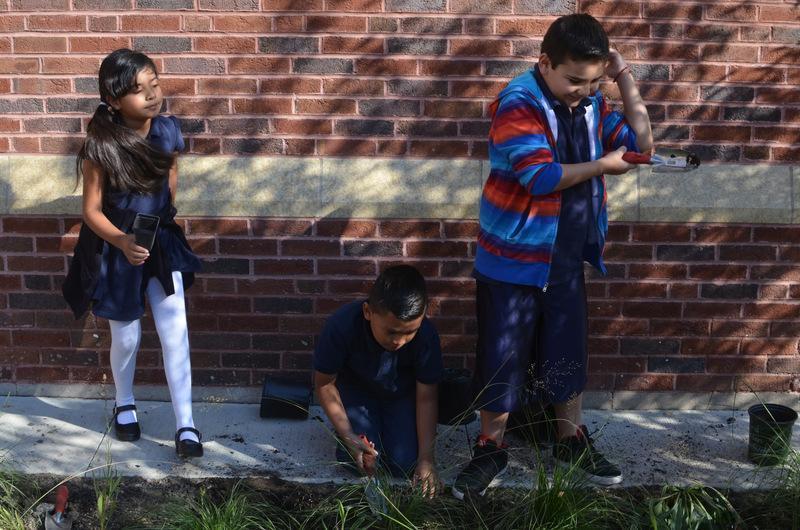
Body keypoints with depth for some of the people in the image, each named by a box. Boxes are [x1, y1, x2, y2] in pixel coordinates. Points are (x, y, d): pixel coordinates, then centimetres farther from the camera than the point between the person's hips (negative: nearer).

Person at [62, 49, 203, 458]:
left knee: (175, 332, -2)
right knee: (127, 337, 12)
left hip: (161, 243, 3)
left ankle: (185, 424, 7)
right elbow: (91, 211, -17)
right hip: (115, 251, -3)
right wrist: (122, 241, -33)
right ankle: (125, 405, 40)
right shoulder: (100, 147, -22)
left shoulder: (168, 130, -11)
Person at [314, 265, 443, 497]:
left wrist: (426, 458, -22)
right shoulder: (341, 327, -36)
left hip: (402, 394, 1)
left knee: (404, 464, -14)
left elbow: (426, 397, -19)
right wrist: (347, 435, -23)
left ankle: (388, 424, 17)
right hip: (356, 391, -1)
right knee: (359, 460, -19)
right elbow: (324, 383, -18)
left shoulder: (426, 336, -32)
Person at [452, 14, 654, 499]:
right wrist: (603, 165, -16)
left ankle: (571, 440, 33)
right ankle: (491, 448, 21)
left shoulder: (591, 103, 3)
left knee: (567, 351, 16)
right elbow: (540, 175, -26)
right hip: (514, 258, -6)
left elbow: (642, 145, 6)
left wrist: (627, 83, -3)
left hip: (568, 258, 6)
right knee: (502, 356, 5)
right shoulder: (518, 103, -18)